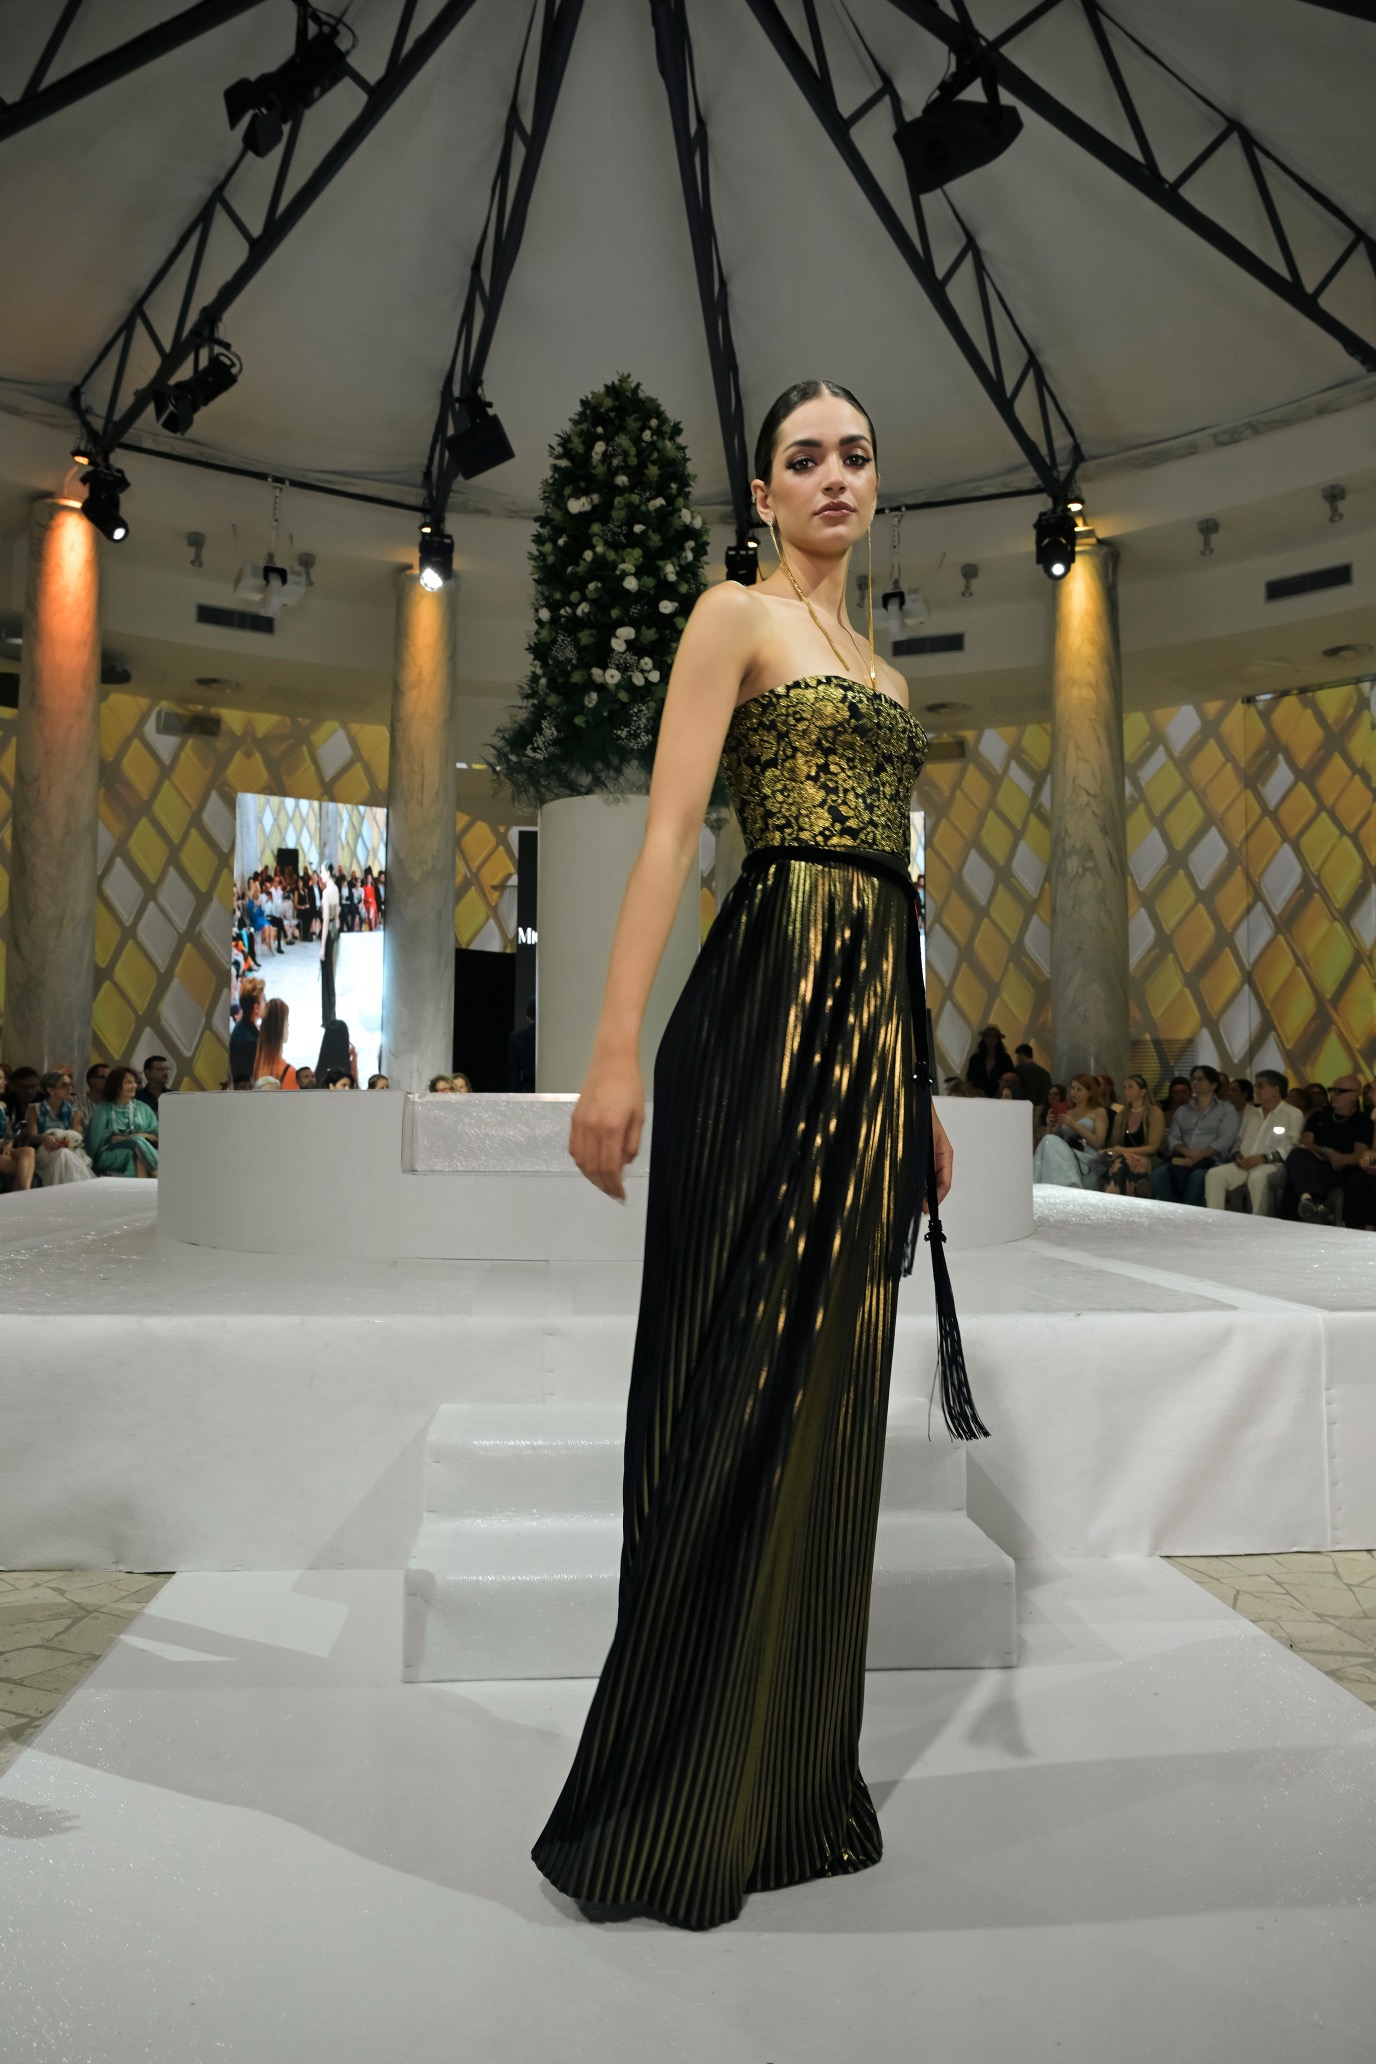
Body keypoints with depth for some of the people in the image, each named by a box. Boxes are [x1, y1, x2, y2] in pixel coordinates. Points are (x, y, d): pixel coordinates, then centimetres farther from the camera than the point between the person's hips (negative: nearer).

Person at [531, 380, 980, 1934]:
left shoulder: (878, 665, 25)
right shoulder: (736, 616, 3)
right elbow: (669, 830, -9)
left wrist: (920, 1093, 18)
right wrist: (615, 1049, -19)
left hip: (873, 1030, 8)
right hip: (765, 1011, -8)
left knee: (831, 1406, 10)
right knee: (738, 1396, -5)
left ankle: (795, 1786, 25)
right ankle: (670, 1815, 11)